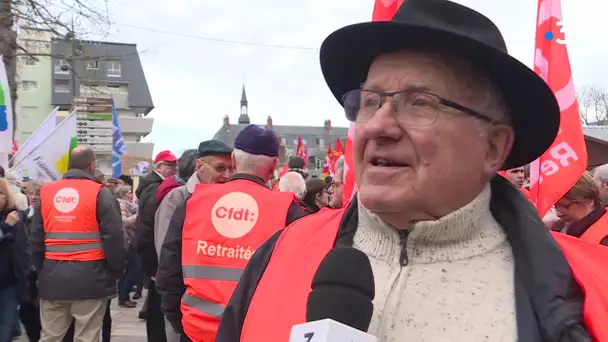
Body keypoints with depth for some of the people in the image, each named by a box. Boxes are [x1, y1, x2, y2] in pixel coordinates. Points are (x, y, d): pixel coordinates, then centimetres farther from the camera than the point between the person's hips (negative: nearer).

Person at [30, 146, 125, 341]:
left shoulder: (46, 193, 8)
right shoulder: (100, 193, -6)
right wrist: (116, 272, 1)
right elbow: (114, 238, -10)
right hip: (89, 277, -4)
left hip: (53, 277, 5)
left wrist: (41, 270, 21)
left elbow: (36, 238, 12)